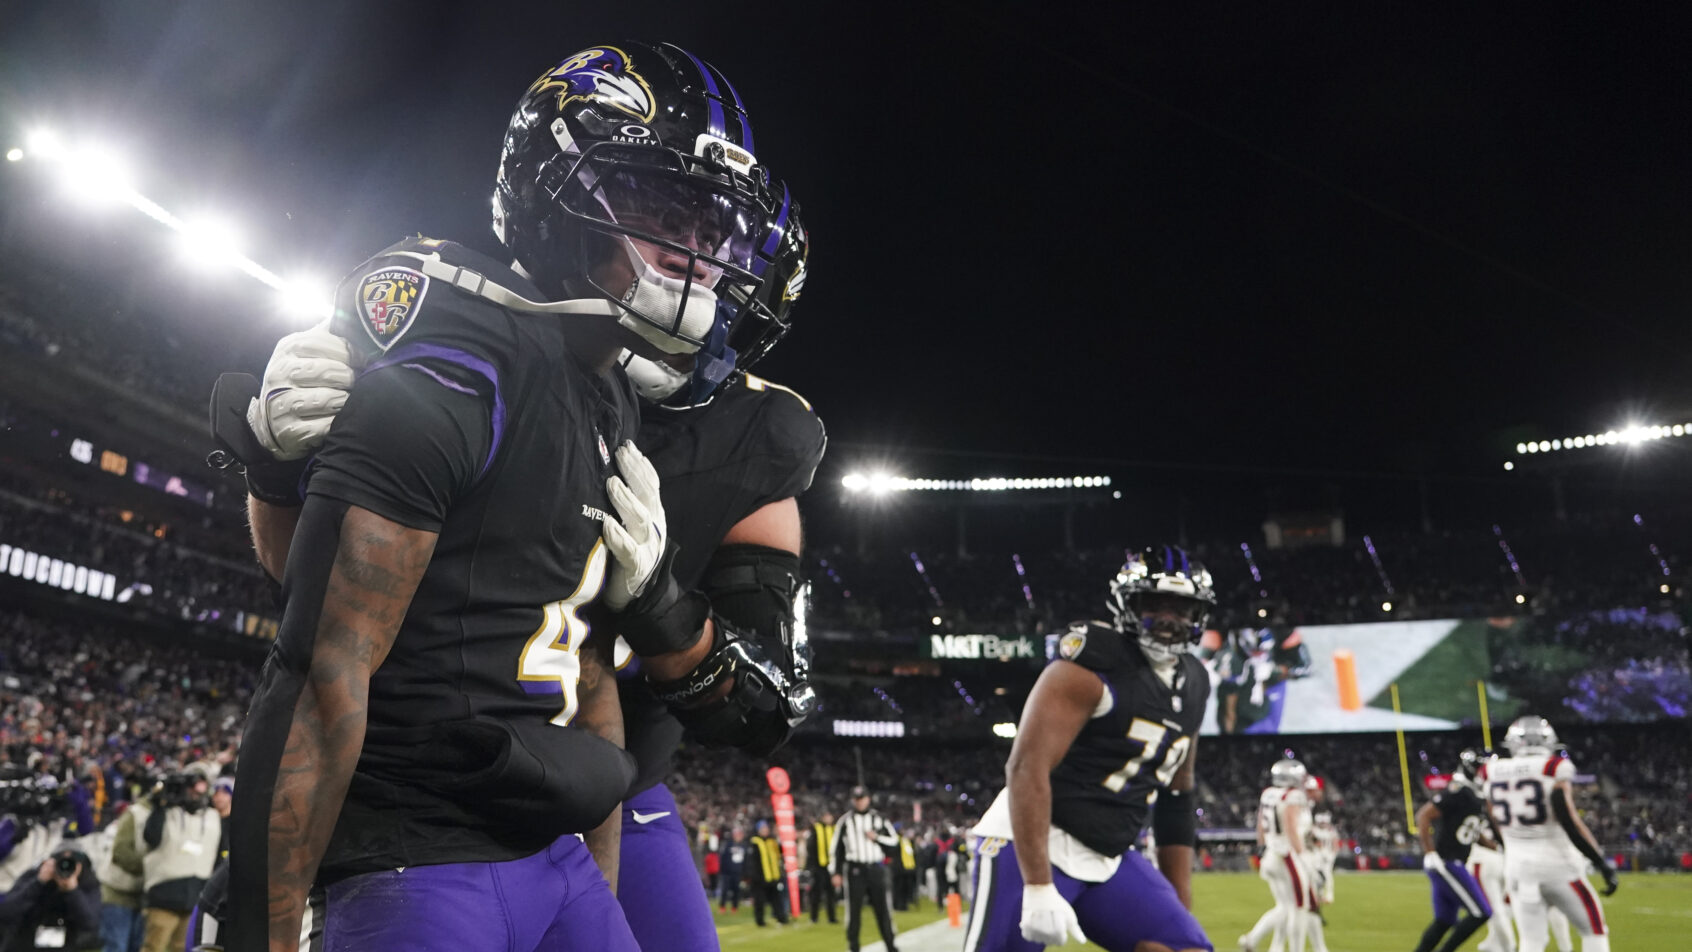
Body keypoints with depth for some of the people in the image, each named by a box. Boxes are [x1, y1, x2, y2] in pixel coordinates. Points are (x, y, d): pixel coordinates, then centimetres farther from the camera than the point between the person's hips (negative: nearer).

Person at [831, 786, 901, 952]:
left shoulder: (879, 819, 8)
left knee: (882, 908, 4)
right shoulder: (845, 821, 4)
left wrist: (877, 838, -8)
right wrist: (835, 872, -1)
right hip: (854, 869, -1)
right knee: (853, 910, 0)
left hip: (876, 869, 1)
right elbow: (837, 848, 4)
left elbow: (894, 841, 8)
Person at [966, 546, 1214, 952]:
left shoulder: (1192, 686, 11)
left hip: (1109, 858, 8)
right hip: (1035, 847, -7)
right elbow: (1027, 768, -22)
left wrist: (1180, 910, 17)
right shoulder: (1093, 665, -14)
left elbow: (1176, 798, 19)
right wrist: (1038, 886, -27)